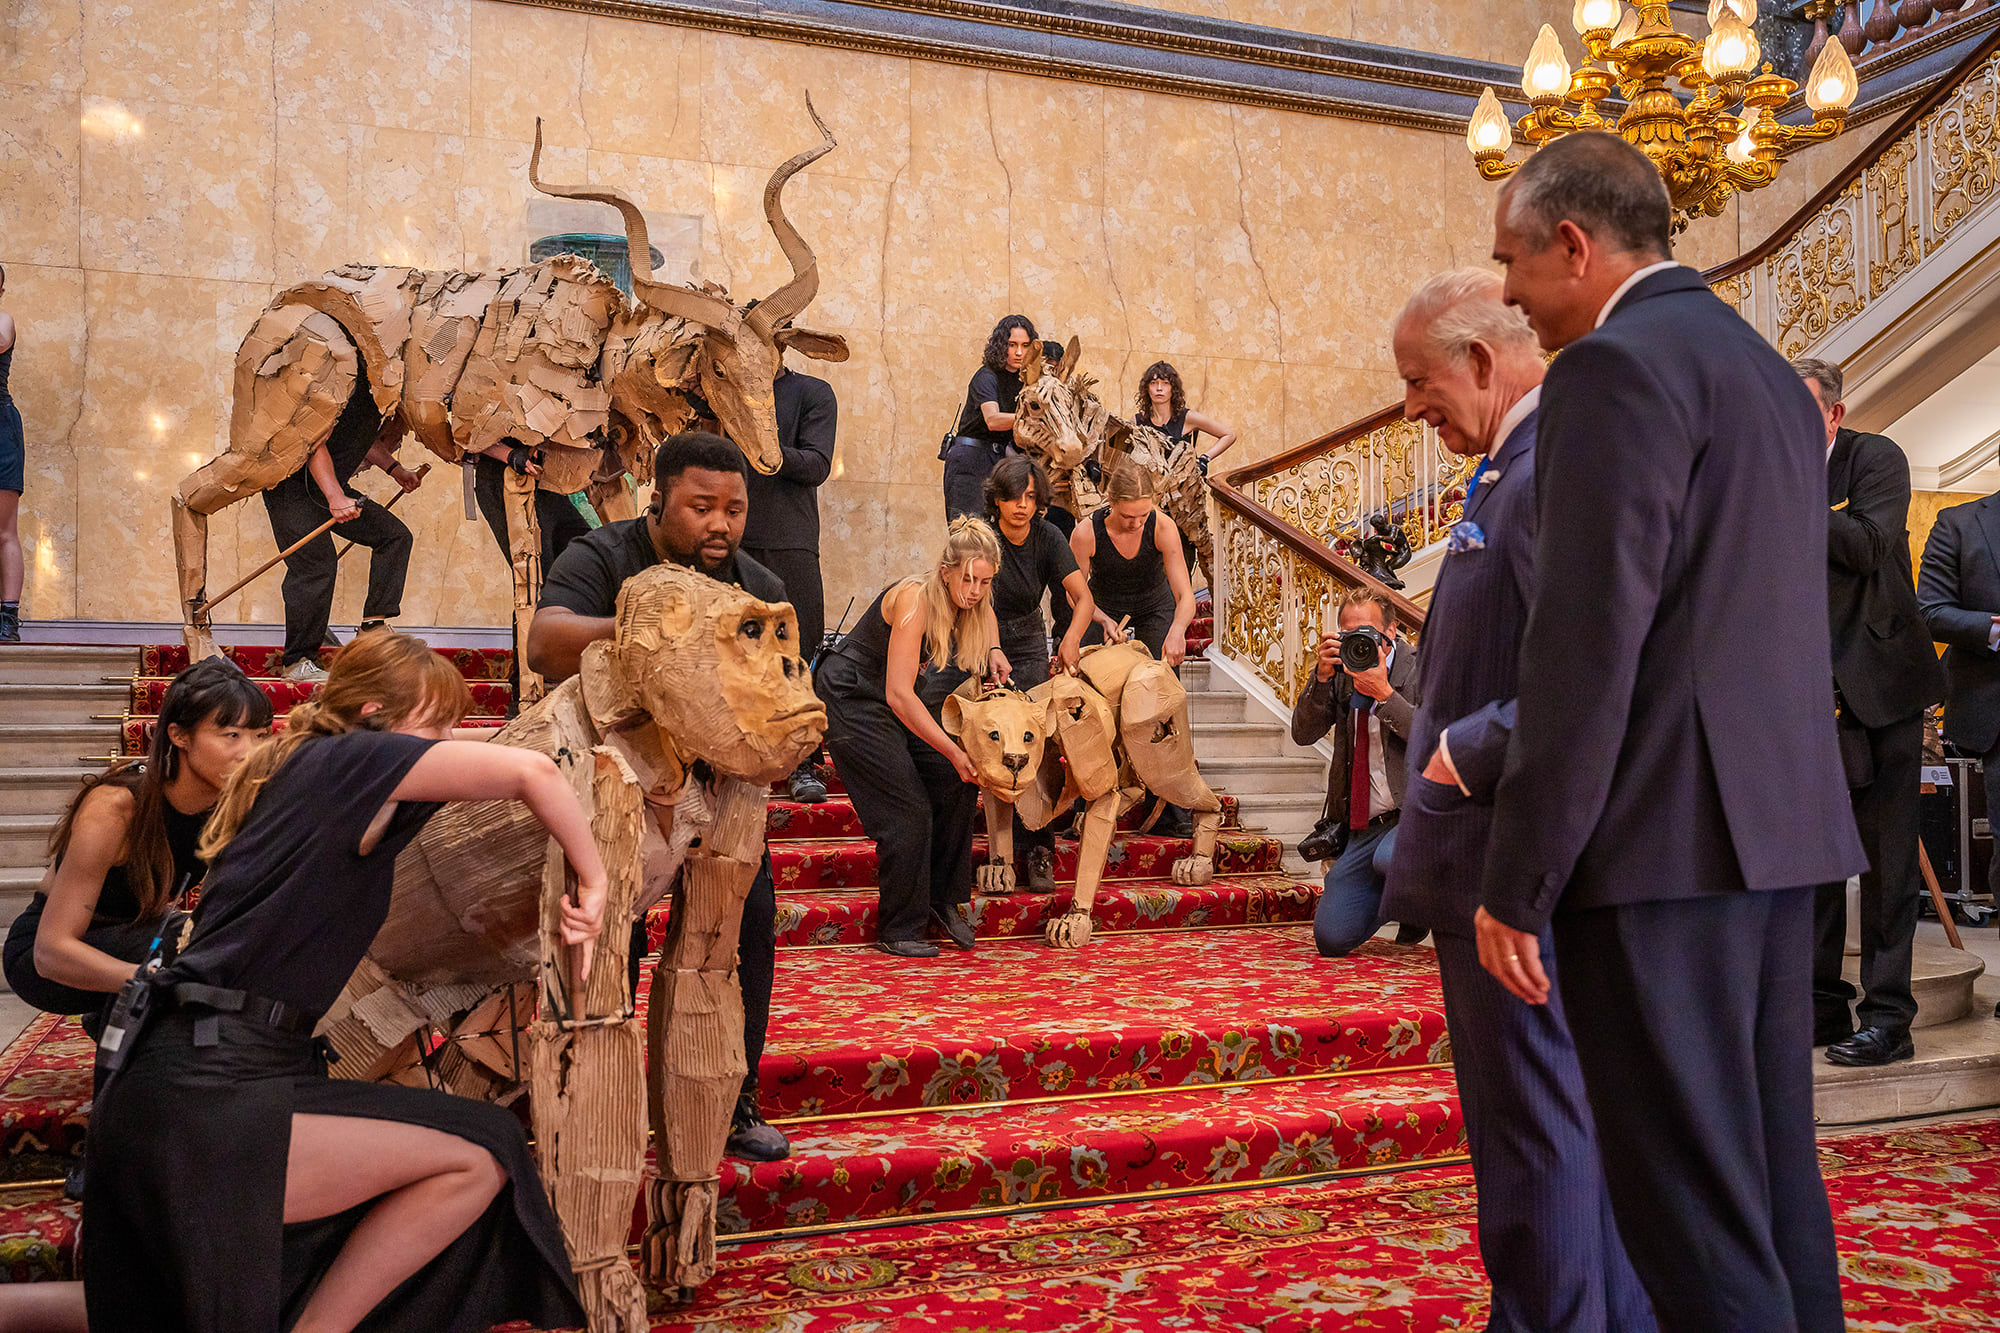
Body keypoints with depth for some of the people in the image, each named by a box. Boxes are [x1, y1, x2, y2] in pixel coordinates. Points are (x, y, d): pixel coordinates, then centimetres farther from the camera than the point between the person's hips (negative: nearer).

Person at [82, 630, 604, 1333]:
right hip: (202, 1097, -10)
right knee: (478, 1158, -14)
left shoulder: (291, 771, 18)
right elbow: (531, 771, -21)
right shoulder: (345, 758, -9)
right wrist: (592, 885, -9)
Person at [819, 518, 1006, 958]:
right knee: (908, 810, -12)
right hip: (851, 701, -7)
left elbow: (984, 617, 23)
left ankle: (943, 898, 11)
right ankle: (898, 931, 2)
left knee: (958, 786, -6)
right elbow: (898, 694, -33)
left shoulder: (971, 607, -7)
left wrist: (993, 650, 0)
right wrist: (955, 752, -35)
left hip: (902, 704, 8)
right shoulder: (914, 600, -29)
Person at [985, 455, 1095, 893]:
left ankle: (1039, 852, -8)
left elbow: (1084, 596, -16)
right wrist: (994, 655, -44)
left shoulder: (1047, 536, -9)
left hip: (1028, 645, 2)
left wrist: (1071, 637, -36)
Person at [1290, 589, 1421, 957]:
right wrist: (1322, 677, -15)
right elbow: (1303, 733, -2)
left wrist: (1384, 693, -23)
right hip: (1363, 827, 5)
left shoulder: (1420, 667, -6)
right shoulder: (1340, 672, 6)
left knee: (1390, 857, -41)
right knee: (1331, 939, 1)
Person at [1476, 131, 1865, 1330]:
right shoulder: (1770, 371, 19)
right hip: (1779, 826, 10)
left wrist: (1517, 880, -15)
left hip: (1666, 837, -10)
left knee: (1693, 1203, -3)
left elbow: (1587, 642, -18)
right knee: (1771, 1169, 17)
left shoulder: (1618, 366, -11)